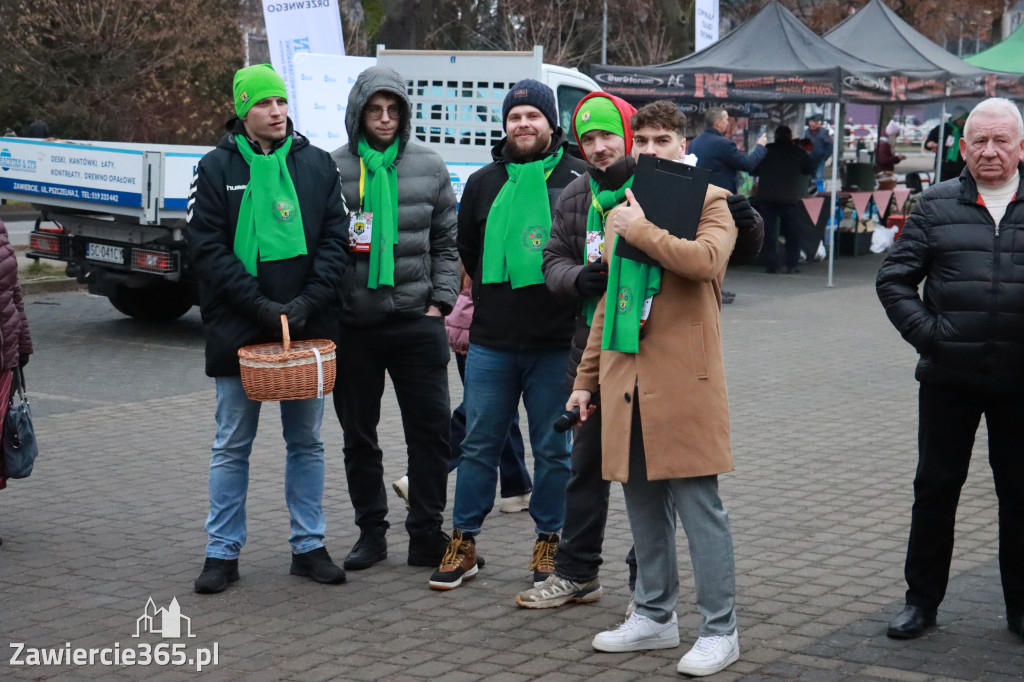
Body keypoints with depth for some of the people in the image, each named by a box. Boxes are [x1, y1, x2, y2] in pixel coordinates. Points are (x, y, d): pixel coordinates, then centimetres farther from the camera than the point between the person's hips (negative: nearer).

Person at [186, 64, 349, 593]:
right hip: (238, 330, -2)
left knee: (306, 442, 10)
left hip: (308, 329, 2)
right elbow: (207, 248, -6)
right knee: (232, 446, 5)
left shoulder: (316, 164, 6)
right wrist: (262, 306, -16)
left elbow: (335, 238, 3)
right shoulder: (217, 168, 0)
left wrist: (308, 301, -12)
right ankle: (223, 552, 13)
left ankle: (309, 546, 21)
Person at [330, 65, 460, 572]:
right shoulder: (334, 169, -1)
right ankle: (371, 532, 22)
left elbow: (446, 243, 11)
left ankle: (427, 534, 11)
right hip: (353, 323, -1)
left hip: (417, 321, 1)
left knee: (430, 430, 1)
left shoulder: (429, 168, 6)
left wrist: (439, 301, 2)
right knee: (359, 436, 9)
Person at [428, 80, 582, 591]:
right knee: (479, 444, 8)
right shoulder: (484, 183, 9)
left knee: (553, 449, 7)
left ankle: (549, 541, 19)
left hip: (556, 343, -3)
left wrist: (567, 286, -2)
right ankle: (464, 542, 17)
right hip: (490, 342, 3)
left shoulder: (577, 179, -2)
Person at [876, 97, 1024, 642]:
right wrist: (926, 332, -6)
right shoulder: (937, 205, 4)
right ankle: (922, 599, 20)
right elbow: (893, 279, 5)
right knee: (935, 488, 8)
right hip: (949, 379, 1)